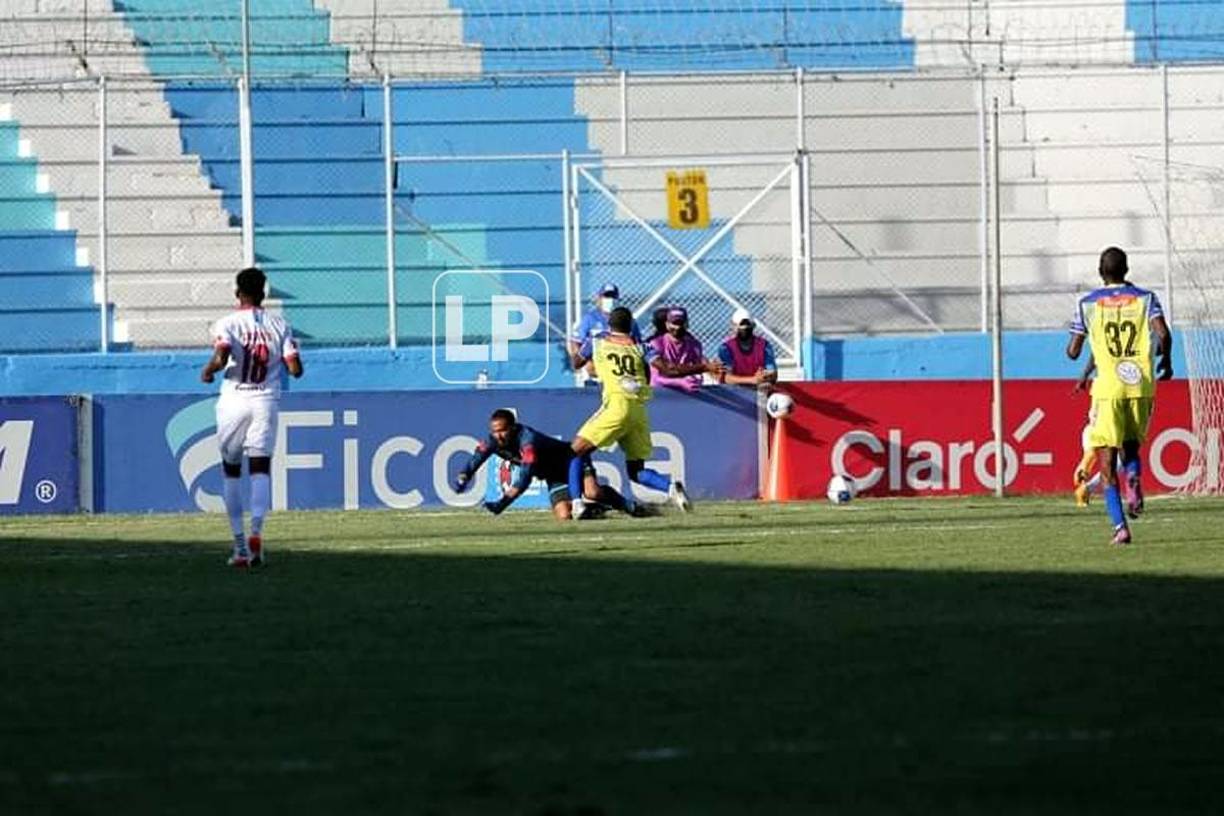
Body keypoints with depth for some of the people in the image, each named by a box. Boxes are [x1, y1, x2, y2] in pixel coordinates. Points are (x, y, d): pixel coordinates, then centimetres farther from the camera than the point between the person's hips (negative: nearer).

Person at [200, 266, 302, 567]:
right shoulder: (279, 326, 3)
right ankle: (256, 532, -29)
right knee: (260, 469, -3)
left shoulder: (227, 324, -6)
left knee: (231, 471, 12)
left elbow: (220, 358, -22)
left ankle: (240, 546, 9)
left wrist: (207, 371, -1)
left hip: (233, 402, -1)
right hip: (266, 402, 1)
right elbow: (295, 369, -3)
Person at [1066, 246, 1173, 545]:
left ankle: (1120, 526, -14)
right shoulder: (1145, 298, 5)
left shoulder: (1087, 304, 5)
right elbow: (1163, 333, -10)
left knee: (1107, 462, 0)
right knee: (1131, 445, 23)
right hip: (1141, 385, 2)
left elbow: (1073, 351, 4)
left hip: (1108, 388, -2)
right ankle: (1134, 481, -10)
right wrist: (1166, 361, 9)